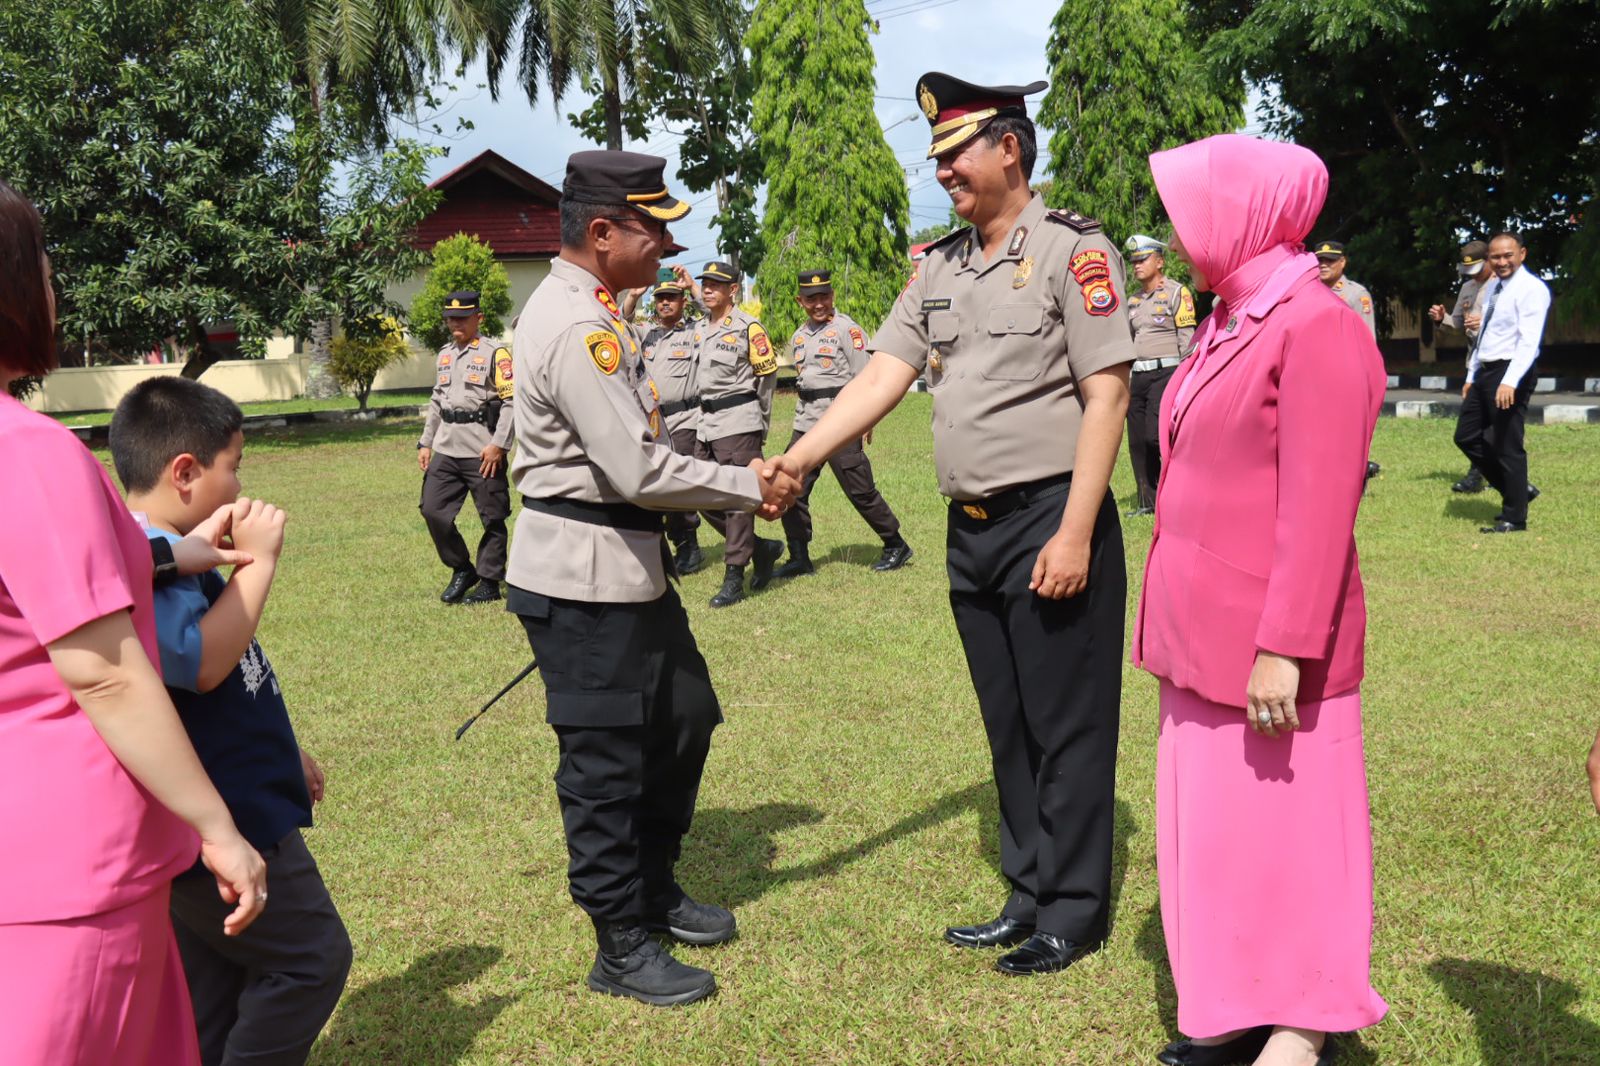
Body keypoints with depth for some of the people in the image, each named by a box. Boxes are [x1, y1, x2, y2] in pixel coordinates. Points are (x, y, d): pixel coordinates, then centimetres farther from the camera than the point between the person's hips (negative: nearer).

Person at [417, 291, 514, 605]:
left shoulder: (494, 354, -6)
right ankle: (461, 570, 21)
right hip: (446, 449, 7)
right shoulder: (444, 355, 17)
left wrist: (498, 444, -18)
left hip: (482, 451, -7)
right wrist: (425, 442, 17)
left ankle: (489, 582, 15)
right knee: (433, 510, 3)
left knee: (492, 518, 2)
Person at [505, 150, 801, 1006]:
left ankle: (653, 887, 37)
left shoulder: (592, 313, 13)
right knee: (605, 758, 2)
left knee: (685, 716, 20)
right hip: (582, 575, -11)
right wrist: (748, 488, -12)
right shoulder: (576, 329, -21)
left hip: (627, 559, 11)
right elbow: (640, 470, -25)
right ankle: (622, 948, 17)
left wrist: (739, 483, 5)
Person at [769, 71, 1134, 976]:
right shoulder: (940, 268, 12)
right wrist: (792, 463, -7)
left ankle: (1074, 912, 18)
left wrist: (1074, 534, -18)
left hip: (1052, 523, -7)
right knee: (1008, 724, 15)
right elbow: (882, 377, 6)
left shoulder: (1072, 249, -8)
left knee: (1066, 725, 3)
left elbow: (1107, 396, -13)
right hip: (972, 529, 7)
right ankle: (1030, 895, 29)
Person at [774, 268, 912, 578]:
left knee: (860, 490, -3)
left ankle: (896, 546, 13)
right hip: (806, 422, 7)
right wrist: (803, 418, 16)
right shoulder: (798, 336, 16)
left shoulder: (846, 328, -5)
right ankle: (799, 559, 12)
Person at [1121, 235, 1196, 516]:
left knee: (1156, 436, -17)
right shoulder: (1133, 301, 17)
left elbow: (1186, 340, -7)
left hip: (1166, 372, -7)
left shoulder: (1177, 293, -3)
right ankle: (1149, 502, 12)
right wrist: (1125, 382, 16)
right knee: (1137, 442, 4)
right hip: (1138, 376, 7)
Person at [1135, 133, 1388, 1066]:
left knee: (1288, 824, 5)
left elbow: (1319, 507, -20)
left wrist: (1285, 646, -22)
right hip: (1207, 636, 9)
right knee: (1211, 822, 15)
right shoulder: (1225, 324, 12)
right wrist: (1177, 621, 17)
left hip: (1268, 644, -9)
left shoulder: (1317, 327, -15)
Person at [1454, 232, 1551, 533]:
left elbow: (1529, 340, -21)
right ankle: (1518, 490, 25)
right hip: (1484, 372, 9)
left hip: (1510, 374, -9)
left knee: (1508, 447, -2)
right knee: (1467, 437, 12)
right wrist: (1471, 376, 19)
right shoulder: (1492, 287, 15)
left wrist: (1510, 382, -30)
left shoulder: (1531, 289, -12)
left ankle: (1514, 517, 10)